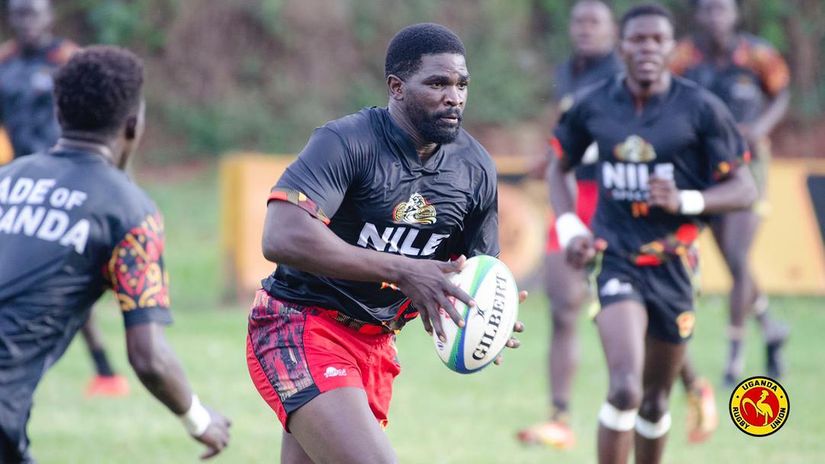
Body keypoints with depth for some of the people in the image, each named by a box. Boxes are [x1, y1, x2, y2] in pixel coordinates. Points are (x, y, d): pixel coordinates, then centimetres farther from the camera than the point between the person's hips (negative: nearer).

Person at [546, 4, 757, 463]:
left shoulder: (701, 108, -5)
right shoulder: (593, 107, 0)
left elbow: (744, 189, -4)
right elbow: (559, 167, 18)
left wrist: (685, 200, -21)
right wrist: (569, 227, 2)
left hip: (673, 265, 1)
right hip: (615, 259, -1)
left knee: (655, 400, 12)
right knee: (625, 388, -21)